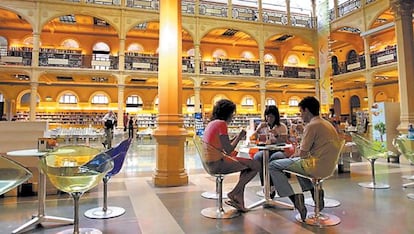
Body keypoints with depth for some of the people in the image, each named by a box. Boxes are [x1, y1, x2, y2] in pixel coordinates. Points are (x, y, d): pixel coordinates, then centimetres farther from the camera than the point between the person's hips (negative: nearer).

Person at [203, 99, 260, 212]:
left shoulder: (211, 123, 14)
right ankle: (234, 194, 8)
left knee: (247, 164, 23)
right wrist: (239, 137, -2)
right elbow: (228, 150, -17)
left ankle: (239, 200, 19)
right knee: (256, 166, -3)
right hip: (218, 163, -10)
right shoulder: (221, 123, -14)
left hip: (210, 162, 10)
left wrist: (237, 137, 13)